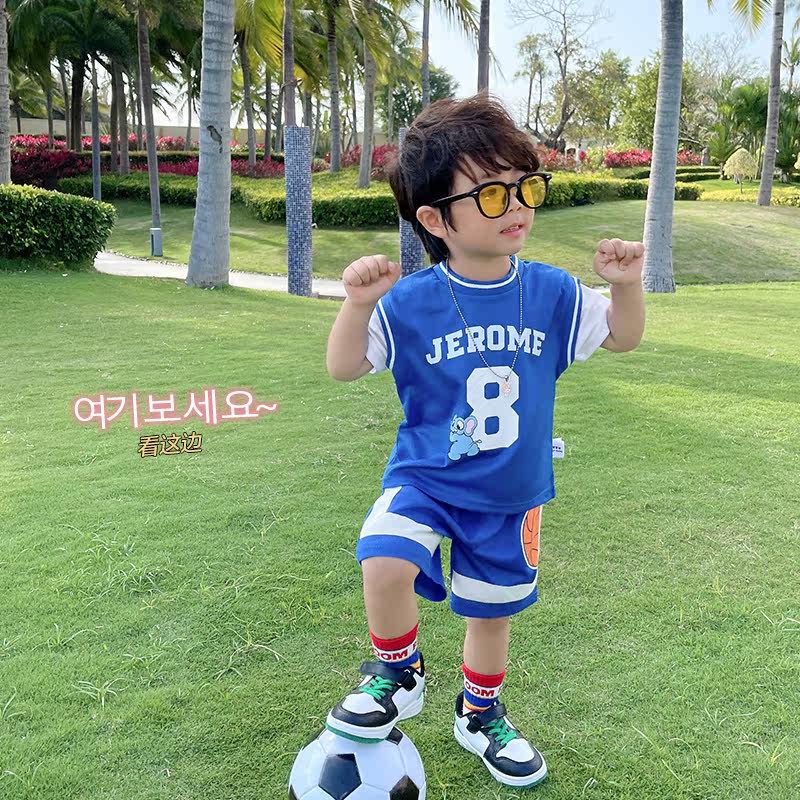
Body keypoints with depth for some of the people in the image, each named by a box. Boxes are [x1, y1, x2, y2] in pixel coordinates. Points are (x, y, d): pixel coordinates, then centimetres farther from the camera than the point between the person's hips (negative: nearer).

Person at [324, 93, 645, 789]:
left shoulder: (551, 293, -8)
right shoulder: (410, 303, -16)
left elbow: (622, 338, 4)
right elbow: (343, 368, -12)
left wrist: (626, 285, -16)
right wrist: (358, 304, -30)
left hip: (510, 494, 3)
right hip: (423, 478, -2)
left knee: (492, 612, 18)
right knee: (385, 566, -28)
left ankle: (481, 715, 47)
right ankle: (398, 675, 4)